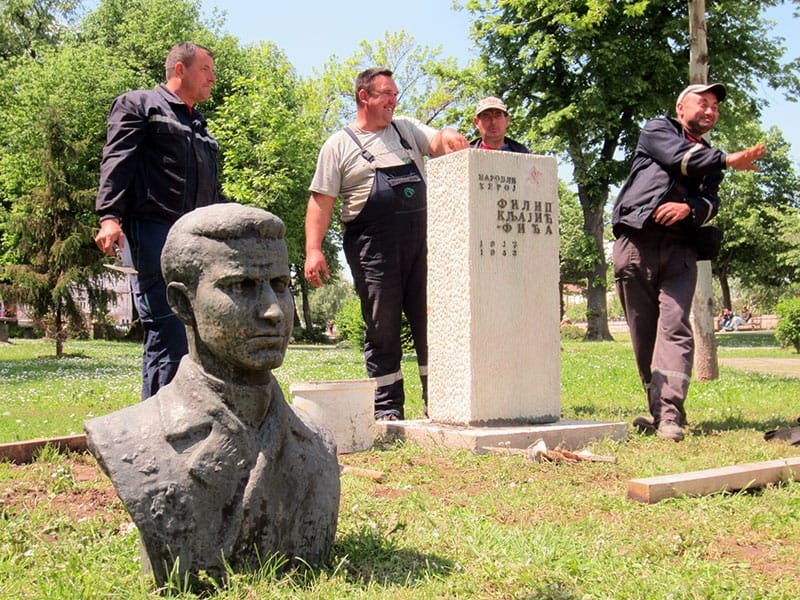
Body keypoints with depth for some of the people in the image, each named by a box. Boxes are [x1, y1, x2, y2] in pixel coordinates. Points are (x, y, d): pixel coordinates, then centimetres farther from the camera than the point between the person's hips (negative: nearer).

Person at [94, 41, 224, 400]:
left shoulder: (200, 127, 29)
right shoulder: (139, 105, 8)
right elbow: (117, 161, -6)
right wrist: (110, 216, -20)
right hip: (152, 231, -8)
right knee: (169, 331, -15)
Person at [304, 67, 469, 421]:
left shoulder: (407, 129, 18)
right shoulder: (339, 145, 6)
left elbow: (437, 142, 4)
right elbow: (321, 201, 1)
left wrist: (449, 138, -21)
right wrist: (313, 250, -10)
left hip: (420, 241, 4)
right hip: (373, 246, -3)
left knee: (430, 324, 4)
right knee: (382, 329, 2)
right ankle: (387, 408, 13)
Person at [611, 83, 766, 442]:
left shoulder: (711, 160, 28)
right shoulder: (658, 129, 17)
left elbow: (711, 203, 9)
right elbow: (679, 157, -5)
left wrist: (689, 208, -12)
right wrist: (729, 160, -4)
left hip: (680, 249, 3)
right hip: (636, 242, -2)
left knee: (674, 329, -14)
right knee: (643, 335, -2)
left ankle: (670, 416, -23)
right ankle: (657, 410, 5)